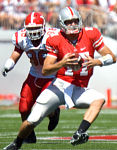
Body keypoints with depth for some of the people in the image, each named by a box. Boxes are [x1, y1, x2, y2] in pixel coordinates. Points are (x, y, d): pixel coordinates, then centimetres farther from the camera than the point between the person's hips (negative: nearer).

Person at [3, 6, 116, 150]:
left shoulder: (90, 34, -4)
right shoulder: (56, 40, -7)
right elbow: (45, 70, -10)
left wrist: (97, 62, -23)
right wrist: (62, 63, -29)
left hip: (79, 89, 1)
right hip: (60, 85, -1)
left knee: (99, 99, -31)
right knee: (32, 121, -6)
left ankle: (80, 134, -42)